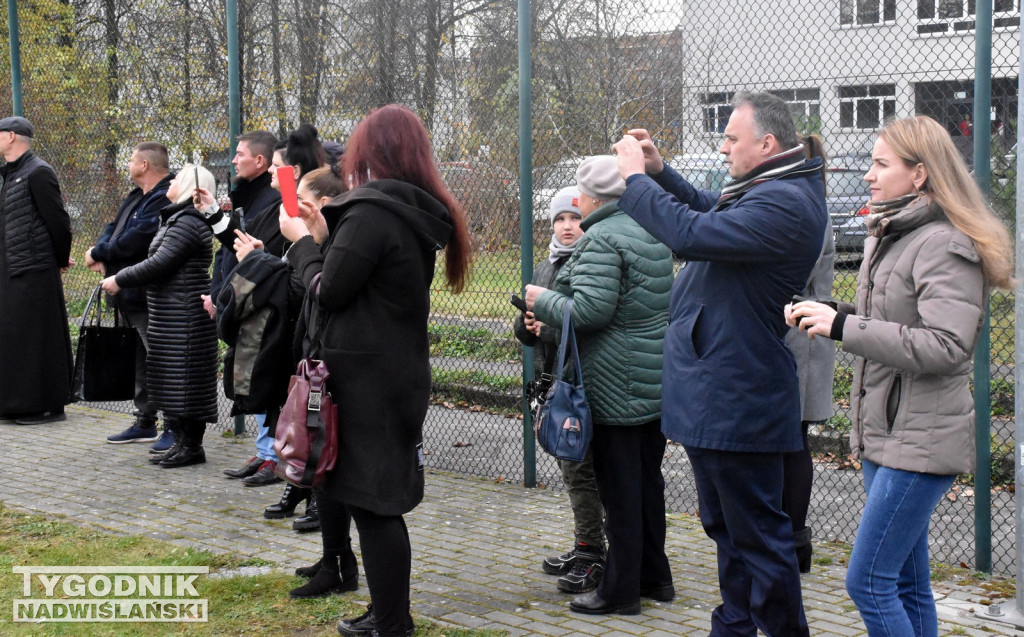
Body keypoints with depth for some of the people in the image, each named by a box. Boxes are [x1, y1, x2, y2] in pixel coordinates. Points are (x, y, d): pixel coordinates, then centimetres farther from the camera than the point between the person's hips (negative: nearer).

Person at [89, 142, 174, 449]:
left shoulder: (164, 199, -18)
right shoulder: (136, 197, 17)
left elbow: (133, 242, -24)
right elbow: (113, 228, 18)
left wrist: (98, 254, -8)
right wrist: (100, 254, -4)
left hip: (148, 298, -11)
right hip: (130, 296, 11)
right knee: (139, 360, 17)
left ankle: (175, 428, -4)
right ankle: (145, 422, 27)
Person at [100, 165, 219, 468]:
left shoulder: (187, 223, -16)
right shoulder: (176, 219, 18)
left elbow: (159, 263, -20)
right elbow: (158, 263, 21)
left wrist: (120, 280, -12)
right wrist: (120, 278, 13)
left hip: (184, 315, -11)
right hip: (169, 314, 11)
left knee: (183, 376, -6)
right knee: (170, 376, 13)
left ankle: (192, 446, 1)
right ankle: (181, 440, 19)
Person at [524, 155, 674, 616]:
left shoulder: (601, 240, -15)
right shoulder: (652, 233, 13)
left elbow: (590, 310, -23)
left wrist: (543, 301, -5)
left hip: (617, 386, -9)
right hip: (657, 383, 9)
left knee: (619, 487, -2)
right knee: (648, 479, 16)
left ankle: (621, 590, 5)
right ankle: (654, 575, 26)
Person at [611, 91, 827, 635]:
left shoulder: (784, 203, -23)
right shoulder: (772, 189, 11)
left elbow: (691, 233, -30)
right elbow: (706, 207, 27)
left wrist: (636, 177, -16)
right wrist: (658, 170, 11)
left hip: (737, 400, -11)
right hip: (715, 392, 11)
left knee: (757, 533, -1)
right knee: (726, 526, 22)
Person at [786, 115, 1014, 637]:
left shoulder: (945, 246, -16)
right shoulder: (887, 235, 14)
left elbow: (944, 347, -25)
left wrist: (843, 326, -23)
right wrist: (827, 317, 6)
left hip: (922, 439, -10)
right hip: (886, 434, 10)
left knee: (867, 581, -10)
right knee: (906, 583, 13)